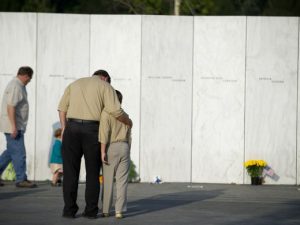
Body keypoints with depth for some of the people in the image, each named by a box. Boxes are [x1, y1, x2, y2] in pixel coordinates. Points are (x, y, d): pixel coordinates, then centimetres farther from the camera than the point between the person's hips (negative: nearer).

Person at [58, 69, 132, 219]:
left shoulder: (75, 84, 19)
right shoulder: (105, 86, 7)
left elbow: (62, 108, 8)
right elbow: (115, 111, -6)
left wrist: (64, 129, 6)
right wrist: (128, 122, 10)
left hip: (72, 128, 2)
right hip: (93, 130, -2)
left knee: (70, 172, 5)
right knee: (92, 173, 8)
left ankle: (69, 210, 2)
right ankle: (91, 211, 7)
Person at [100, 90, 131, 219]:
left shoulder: (106, 113, -6)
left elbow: (104, 133, -14)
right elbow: (129, 136, 15)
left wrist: (103, 151, -14)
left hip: (111, 147, -4)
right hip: (124, 147, 4)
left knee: (108, 180, 3)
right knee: (122, 181, 1)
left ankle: (106, 210, 6)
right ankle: (119, 210, -5)